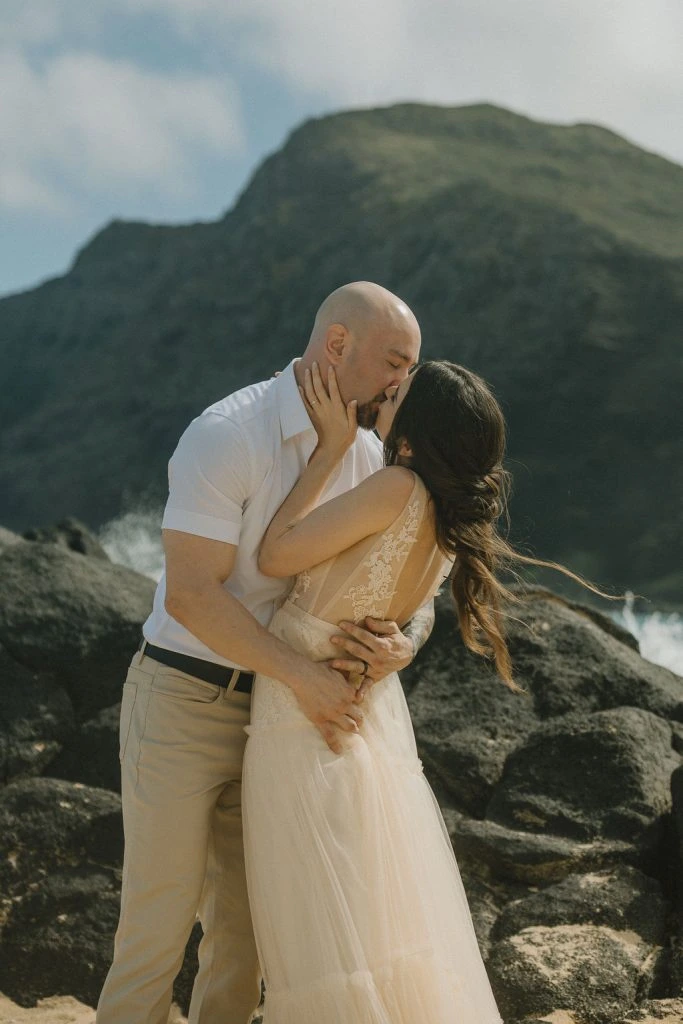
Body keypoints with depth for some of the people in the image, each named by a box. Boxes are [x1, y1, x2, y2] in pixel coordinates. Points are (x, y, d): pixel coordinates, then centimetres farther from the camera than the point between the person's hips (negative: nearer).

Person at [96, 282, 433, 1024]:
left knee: (245, 927, 9)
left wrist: (403, 645, -19)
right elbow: (191, 595, -26)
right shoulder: (226, 436, -20)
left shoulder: (366, 460, 2)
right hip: (181, 704, -7)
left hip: (269, 713, 7)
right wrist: (305, 678, -28)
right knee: (160, 921, -2)